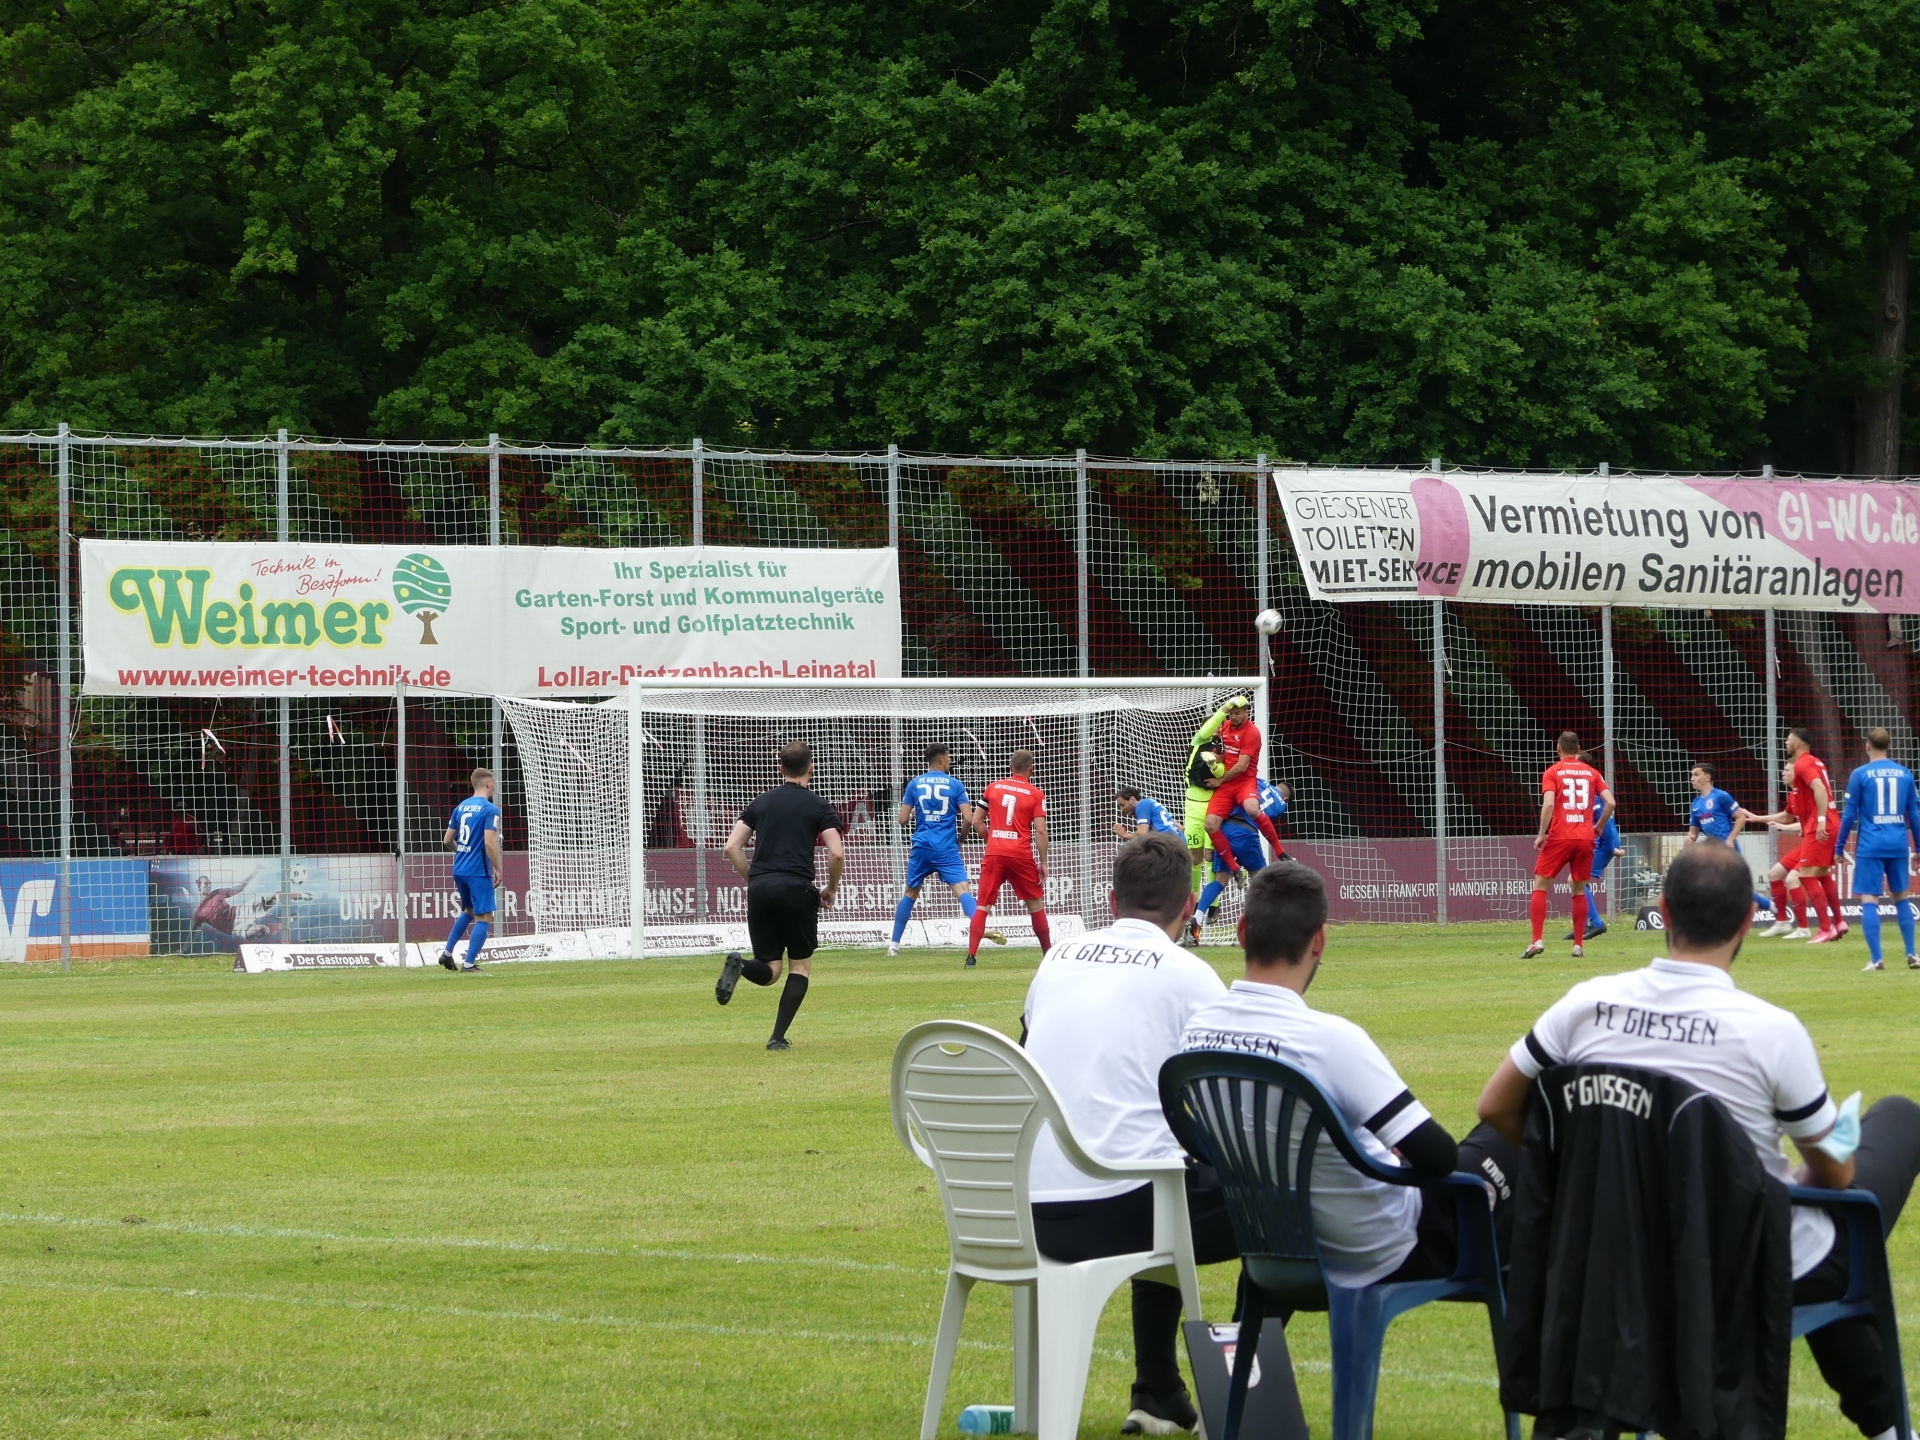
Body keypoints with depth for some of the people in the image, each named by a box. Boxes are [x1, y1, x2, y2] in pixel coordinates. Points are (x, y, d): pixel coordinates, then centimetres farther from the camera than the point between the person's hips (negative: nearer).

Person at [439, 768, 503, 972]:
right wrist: (498, 869, -11)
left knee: (469, 911, 25)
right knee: (484, 917, -1)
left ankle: (447, 952, 21)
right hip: (479, 871, -8)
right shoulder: (490, 810, -11)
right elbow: (490, 843, -20)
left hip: (459, 870, 8)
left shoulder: (460, 807, 10)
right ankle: (469, 963, -6)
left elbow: (447, 840, 14)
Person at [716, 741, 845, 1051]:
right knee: (800, 967, 11)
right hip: (796, 889, -3)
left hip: (760, 889, 3)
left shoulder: (761, 803, 16)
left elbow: (732, 847, 9)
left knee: (768, 970, 9)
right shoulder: (819, 807, 5)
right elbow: (837, 854, -6)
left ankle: (738, 965, -26)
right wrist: (830, 890, 11)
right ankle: (778, 1037, -2)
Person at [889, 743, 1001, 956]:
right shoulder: (955, 784, 1)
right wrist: (961, 837, 14)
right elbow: (968, 818, -5)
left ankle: (894, 943, 18)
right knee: (962, 889, -13)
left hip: (921, 846, 2)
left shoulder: (914, 784, 6)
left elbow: (903, 819, 4)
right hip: (947, 848, -2)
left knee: (910, 892, 16)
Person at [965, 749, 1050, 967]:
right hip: (1021, 855, -1)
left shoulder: (993, 788, 8)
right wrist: (1043, 863, 0)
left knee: (983, 905, 3)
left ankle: (972, 955, -9)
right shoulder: (1036, 794, 0)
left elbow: (976, 822, 9)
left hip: (994, 853, 1)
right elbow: (1040, 831, -6)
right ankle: (1048, 952, 20)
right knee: (1035, 902, 15)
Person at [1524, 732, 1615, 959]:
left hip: (1559, 837, -3)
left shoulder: (1552, 772, 1)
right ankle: (1579, 945, 10)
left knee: (1540, 885, 5)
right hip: (1585, 838, 3)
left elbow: (1548, 804, -13)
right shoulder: (1592, 773, 10)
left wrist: (1541, 835, -6)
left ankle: (1537, 940, -8)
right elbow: (1610, 803, 2)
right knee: (1579, 890, 14)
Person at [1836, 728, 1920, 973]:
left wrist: (1840, 847, 5)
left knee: (1869, 900, -2)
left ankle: (1876, 959, -10)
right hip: (1898, 844, 3)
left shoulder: (1860, 775, -3)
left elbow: (1849, 814, -3)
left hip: (1870, 846, -3)